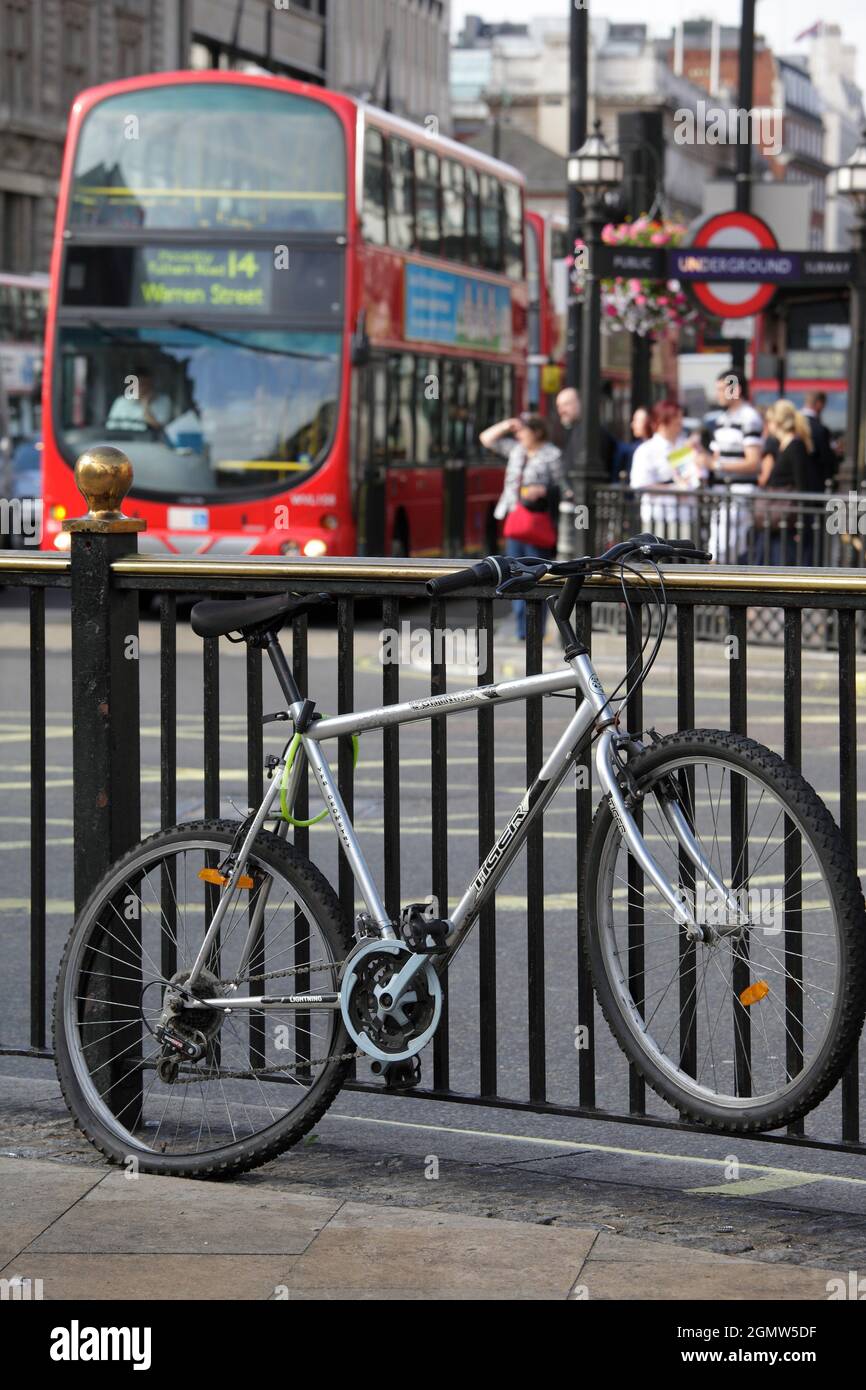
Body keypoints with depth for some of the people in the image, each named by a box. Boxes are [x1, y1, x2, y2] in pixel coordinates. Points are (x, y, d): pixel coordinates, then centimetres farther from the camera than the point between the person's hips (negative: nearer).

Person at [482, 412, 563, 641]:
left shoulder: (552, 455, -6)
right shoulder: (516, 449, 13)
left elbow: (562, 487, -6)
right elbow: (487, 439, 22)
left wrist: (543, 491, -22)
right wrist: (506, 426, 9)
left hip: (537, 523, -7)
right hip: (515, 522, 7)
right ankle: (521, 630, 13)